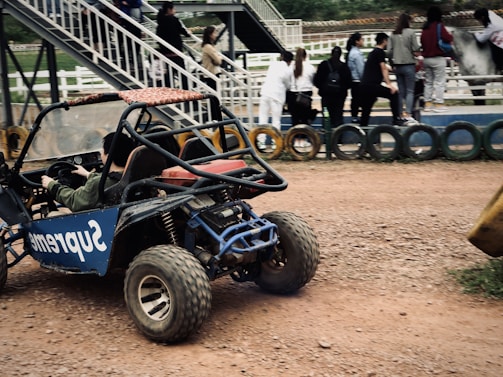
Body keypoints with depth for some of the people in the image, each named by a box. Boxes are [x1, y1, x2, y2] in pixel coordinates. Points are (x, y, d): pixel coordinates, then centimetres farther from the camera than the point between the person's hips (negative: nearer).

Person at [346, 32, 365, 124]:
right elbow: (360, 69, -17)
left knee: (355, 99, 12)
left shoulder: (351, 52, 13)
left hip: (353, 80, 9)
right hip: (358, 81, -9)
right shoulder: (357, 53, -15)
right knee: (358, 100, -6)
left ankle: (354, 117, 16)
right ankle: (355, 117, -5)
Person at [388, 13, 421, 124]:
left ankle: (401, 114, 10)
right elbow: (416, 50, -10)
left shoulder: (393, 34, 5)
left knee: (401, 91, 10)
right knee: (410, 91, -3)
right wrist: (416, 53, 11)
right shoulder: (410, 32, -7)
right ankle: (408, 115, -13)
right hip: (409, 65, -5)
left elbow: (389, 51, 5)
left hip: (397, 66, 5)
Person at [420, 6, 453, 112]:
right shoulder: (439, 26, -11)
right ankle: (439, 104, -4)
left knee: (428, 82, 12)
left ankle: (427, 103, 13)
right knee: (439, 82, -2)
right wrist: (451, 35, 1)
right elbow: (448, 38, -18)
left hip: (426, 58, 6)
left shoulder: (425, 27, 8)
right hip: (438, 59, -6)